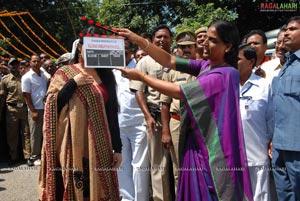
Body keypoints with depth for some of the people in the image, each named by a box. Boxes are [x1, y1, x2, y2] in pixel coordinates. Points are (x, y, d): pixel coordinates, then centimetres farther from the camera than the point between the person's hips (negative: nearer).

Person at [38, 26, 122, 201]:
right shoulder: (64, 73, 2)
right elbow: (51, 107, -6)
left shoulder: (105, 75, 9)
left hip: (100, 147, 2)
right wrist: (73, 84, -13)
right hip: (74, 146, -2)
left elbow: (112, 113, 7)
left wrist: (117, 148, 4)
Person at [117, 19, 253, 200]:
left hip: (210, 149, -7)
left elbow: (178, 92, -20)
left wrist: (141, 76, -12)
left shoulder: (225, 75, -21)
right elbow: (170, 61, 2)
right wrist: (139, 40, -5)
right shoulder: (206, 66, 3)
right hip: (197, 142, 7)